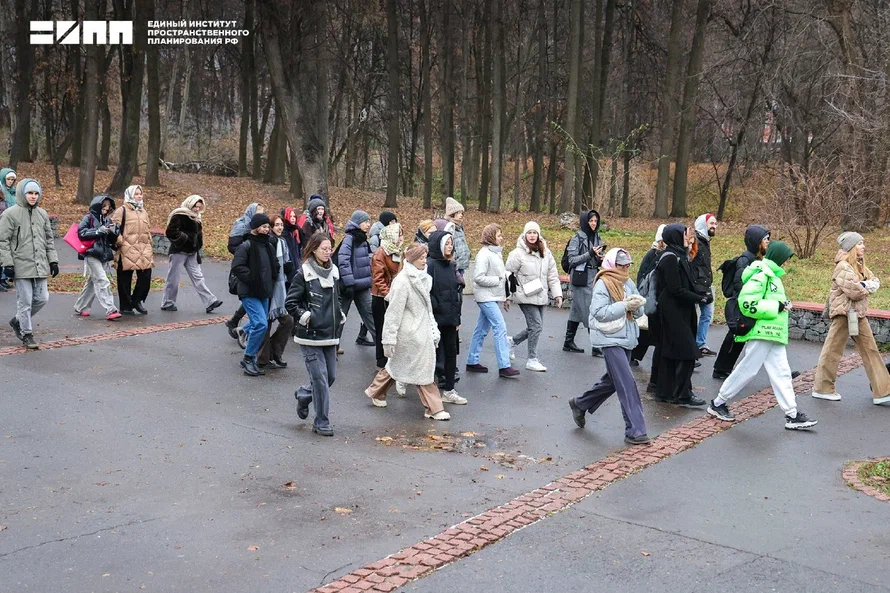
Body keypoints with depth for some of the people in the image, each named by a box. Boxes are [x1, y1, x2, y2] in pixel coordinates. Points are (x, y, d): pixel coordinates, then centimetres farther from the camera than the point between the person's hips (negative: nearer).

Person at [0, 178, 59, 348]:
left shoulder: (42, 214, 12)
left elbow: (49, 240, 18)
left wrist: (53, 260, 11)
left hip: (40, 266, 5)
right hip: (21, 266, -5)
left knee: (42, 298, 6)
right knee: (25, 301, -1)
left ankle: (18, 321, 28)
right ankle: (26, 334, 13)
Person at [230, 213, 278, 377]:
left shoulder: (269, 246, 13)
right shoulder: (246, 245, -11)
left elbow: (275, 266, 26)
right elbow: (237, 267, -18)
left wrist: (271, 281, 13)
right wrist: (252, 279, -19)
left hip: (264, 292, 8)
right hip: (249, 293, -8)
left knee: (258, 323, 15)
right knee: (260, 324, -16)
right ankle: (248, 359, -5)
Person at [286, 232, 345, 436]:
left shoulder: (333, 272, 11)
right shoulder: (303, 274, -8)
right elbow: (290, 303, -7)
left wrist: (340, 316, 14)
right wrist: (306, 317, -12)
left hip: (330, 334, 7)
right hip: (310, 335, -7)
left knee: (331, 376, 8)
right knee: (320, 378, -7)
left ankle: (303, 394, 36)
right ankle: (321, 423, 2)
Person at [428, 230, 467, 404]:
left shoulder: (451, 266, 11)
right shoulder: (430, 265, -13)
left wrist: (457, 316, 15)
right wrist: (436, 307, -18)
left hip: (450, 318, 7)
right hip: (435, 318, -7)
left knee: (451, 352, 9)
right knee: (434, 353, 2)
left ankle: (449, 391, 17)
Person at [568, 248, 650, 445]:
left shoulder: (628, 283, 9)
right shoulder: (603, 283, -12)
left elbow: (639, 312, 11)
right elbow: (599, 313, -20)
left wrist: (637, 305, -12)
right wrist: (625, 306, -24)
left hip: (626, 339, 8)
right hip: (610, 340, -8)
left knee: (613, 380, 19)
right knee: (627, 384, -12)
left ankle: (580, 404, 40)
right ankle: (634, 431, -9)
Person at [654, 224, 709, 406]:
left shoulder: (678, 256, 14)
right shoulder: (670, 258, -16)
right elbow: (676, 290, -20)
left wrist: (699, 295, 1)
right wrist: (699, 298, -13)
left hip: (678, 312, 10)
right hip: (674, 312, -9)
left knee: (670, 352, 12)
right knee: (687, 351, -7)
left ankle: (664, 392, 17)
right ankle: (683, 394, 0)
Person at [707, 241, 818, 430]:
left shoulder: (772, 275, 17)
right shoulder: (761, 276, -14)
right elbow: (747, 305, -22)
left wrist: (783, 305, 8)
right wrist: (777, 307, -18)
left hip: (774, 335, 10)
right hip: (761, 333, -10)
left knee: (781, 373, 6)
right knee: (747, 370, -2)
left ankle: (792, 415, 7)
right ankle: (718, 404, 12)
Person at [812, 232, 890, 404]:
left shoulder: (859, 266, 15)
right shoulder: (843, 267, -15)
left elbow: (876, 282, 10)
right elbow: (854, 291, -23)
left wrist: (864, 285, -11)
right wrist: (867, 288, -3)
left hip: (859, 314, 9)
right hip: (845, 313, -9)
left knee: (871, 351, 7)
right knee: (833, 351, 1)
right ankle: (822, 389, 12)